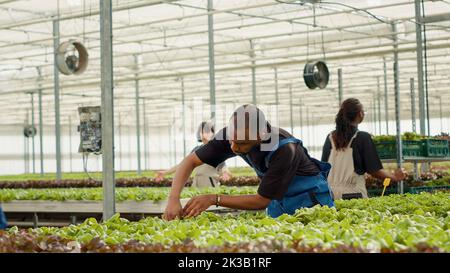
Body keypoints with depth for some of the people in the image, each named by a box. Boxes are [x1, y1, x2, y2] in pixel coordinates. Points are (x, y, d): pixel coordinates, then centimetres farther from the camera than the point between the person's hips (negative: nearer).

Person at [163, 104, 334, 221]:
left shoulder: (285, 149, -36)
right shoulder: (233, 134, -21)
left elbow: (261, 201, -29)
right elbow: (191, 161, -16)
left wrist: (214, 199, -32)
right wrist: (173, 199, -31)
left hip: (308, 197, -5)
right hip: (278, 200, 5)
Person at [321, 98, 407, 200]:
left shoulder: (330, 137, 7)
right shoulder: (363, 137, -5)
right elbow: (374, 170, -5)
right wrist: (394, 177, 11)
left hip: (332, 193, 4)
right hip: (353, 193, -4)